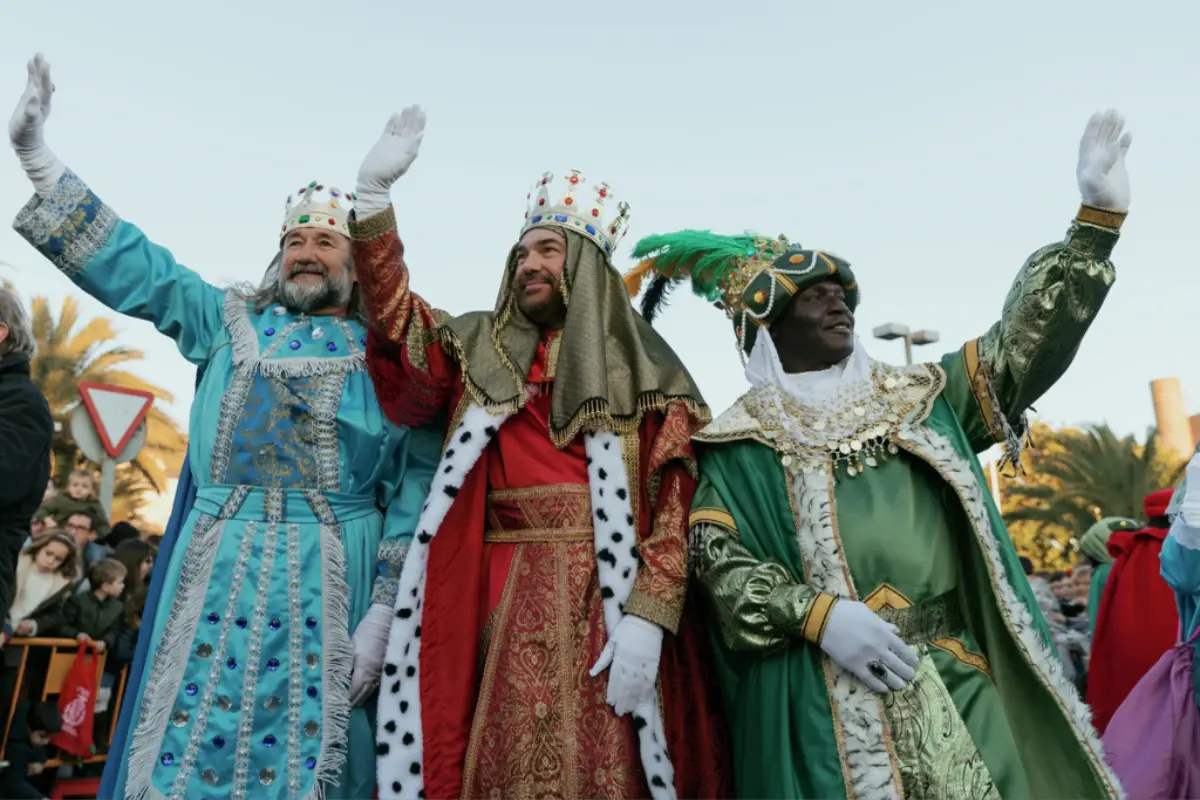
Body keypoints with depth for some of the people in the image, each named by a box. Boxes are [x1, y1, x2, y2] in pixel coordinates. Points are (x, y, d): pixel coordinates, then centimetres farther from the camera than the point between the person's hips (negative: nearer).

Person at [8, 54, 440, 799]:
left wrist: (386, 610, -9)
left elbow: (415, 486, -2)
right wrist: (36, 151, 8)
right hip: (216, 567, 3)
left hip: (327, 577, -2)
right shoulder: (229, 319, 14)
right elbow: (131, 264, 14)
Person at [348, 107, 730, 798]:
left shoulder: (641, 369, 6)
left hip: (609, 599, -2)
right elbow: (397, 320, 3)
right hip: (503, 599, 2)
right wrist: (374, 193, -4)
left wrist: (647, 620, -13)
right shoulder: (480, 351, 17)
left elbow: (673, 502, -2)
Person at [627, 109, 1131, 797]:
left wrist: (1098, 215, 2)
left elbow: (1022, 342, 8)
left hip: (955, 670, 4)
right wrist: (819, 615, -18)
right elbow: (718, 556, -5)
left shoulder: (919, 398, 13)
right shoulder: (744, 442, 2)